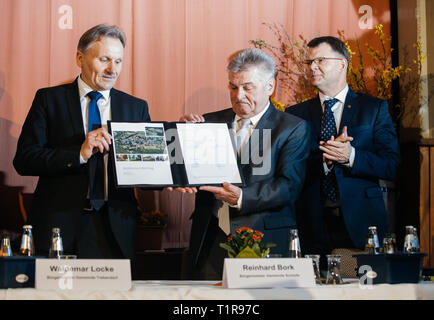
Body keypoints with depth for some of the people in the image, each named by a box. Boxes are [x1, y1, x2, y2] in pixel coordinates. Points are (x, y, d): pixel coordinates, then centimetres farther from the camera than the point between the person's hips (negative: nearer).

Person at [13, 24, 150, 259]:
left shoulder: (136, 107, 13)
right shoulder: (49, 99, 6)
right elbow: (23, 160, -4)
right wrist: (79, 154, -16)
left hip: (115, 229, 2)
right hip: (59, 223, -2)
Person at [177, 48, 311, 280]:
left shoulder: (294, 129, 2)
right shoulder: (211, 122, 13)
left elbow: (289, 185, -9)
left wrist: (242, 198, -23)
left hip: (264, 243, -3)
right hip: (209, 242, 3)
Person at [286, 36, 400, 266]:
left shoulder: (374, 109, 6)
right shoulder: (296, 114, 10)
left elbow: (392, 167, -2)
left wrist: (351, 157, -18)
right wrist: (325, 159, -16)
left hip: (361, 223, -1)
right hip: (313, 226, 1)